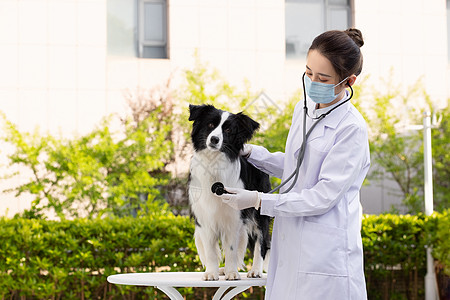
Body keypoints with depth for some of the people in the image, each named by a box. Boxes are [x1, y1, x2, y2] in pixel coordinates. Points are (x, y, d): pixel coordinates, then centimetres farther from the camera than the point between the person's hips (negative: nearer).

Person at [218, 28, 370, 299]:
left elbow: (323, 196, -17)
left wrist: (259, 200, -14)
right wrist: (250, 152, 16)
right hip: (290, 247, 7)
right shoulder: (303, 110, 10)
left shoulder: (352, 129, -14)